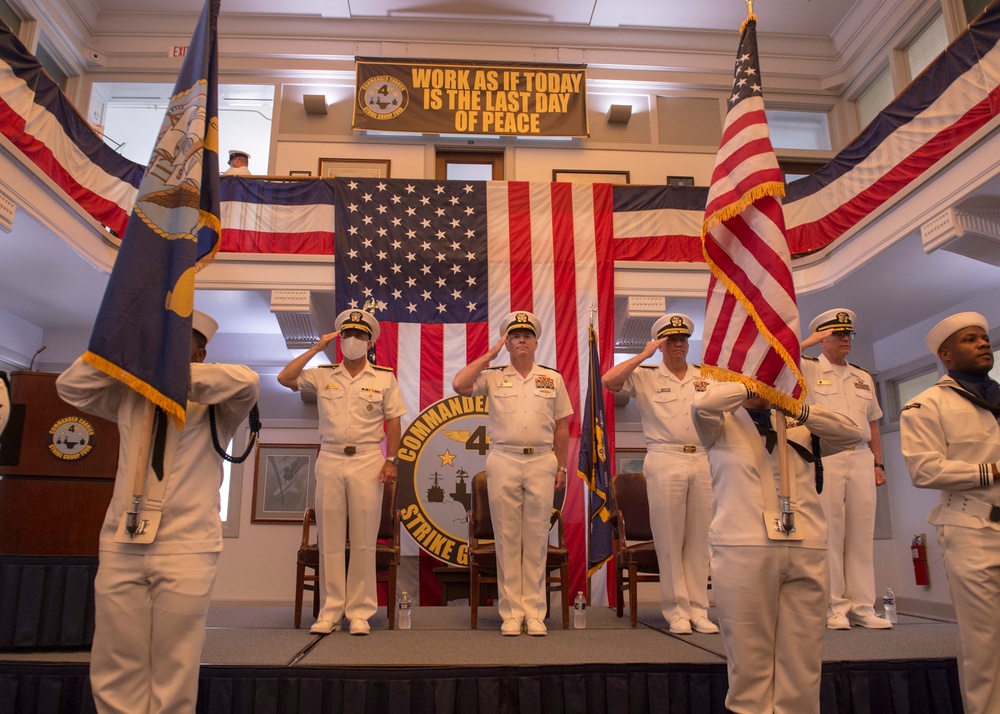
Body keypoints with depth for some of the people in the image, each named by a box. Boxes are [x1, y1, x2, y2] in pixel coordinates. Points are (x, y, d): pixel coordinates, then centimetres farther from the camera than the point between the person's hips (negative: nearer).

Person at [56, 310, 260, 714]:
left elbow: (248, 381, -17)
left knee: (174, 671, 1)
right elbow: (69, 386, 14)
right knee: (115, 670, 6)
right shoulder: (129, 395, 16)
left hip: (186, 548, -3)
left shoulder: (214, 403, 1)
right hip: (121, 547, 4)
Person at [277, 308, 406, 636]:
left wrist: (391, 460, -3)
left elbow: (393, 421, 5)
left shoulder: (384, 377, 7)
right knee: (330, 540, 4)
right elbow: (285, 378, -1)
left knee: (363, 540, 0)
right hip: (330, 460, 2)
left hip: (368, 461, -2)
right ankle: (330, 612, 12)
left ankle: (360, 612, 8)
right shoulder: (322, 375, 10)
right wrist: (316, 348, 1)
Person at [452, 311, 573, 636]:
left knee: (536, 539, 3)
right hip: (504, 462, -1)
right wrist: (490, 354, -4)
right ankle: (511, 612, 10)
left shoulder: (553, 379, 11)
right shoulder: (493, 377, 7)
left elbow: (561, 428, 12)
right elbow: (459, 384, -10)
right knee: (507, 539, 2)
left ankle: (535, 613, 11)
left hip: (541, 462, 1)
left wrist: (560, 467, 7)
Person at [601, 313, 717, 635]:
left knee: (699, 539, 6)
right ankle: (677, 610, 7)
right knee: (669, 538, -1)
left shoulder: (706, 377, 16)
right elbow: (609, 380, -14)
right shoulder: (646, 376, 4)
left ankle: (698, 609, 14)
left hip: (701, 461, 4)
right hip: (665, 462, -4)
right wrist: (644, 355, -10)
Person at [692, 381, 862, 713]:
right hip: (743, 550, -3)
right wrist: (751, 388, 1)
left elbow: (851, 433, 12)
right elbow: (702, 403, -11)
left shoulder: (798, 428, 21)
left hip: (807, 552, 4)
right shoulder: (722, 425, 10)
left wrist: (803, 411, 0)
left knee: (802, 659, 6)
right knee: (750, 658, 1)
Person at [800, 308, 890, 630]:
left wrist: (878, 463, 13)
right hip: (825, 458, -5)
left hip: (861, 458, 5)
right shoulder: (808, 370, 3)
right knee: (830, 533, -3)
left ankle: (862, 606, 11)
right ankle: (835, 607, 3)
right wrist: (811, 341, -8)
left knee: (862, 533, 4)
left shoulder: (864, 378, 19)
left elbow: (873, 423, 20)